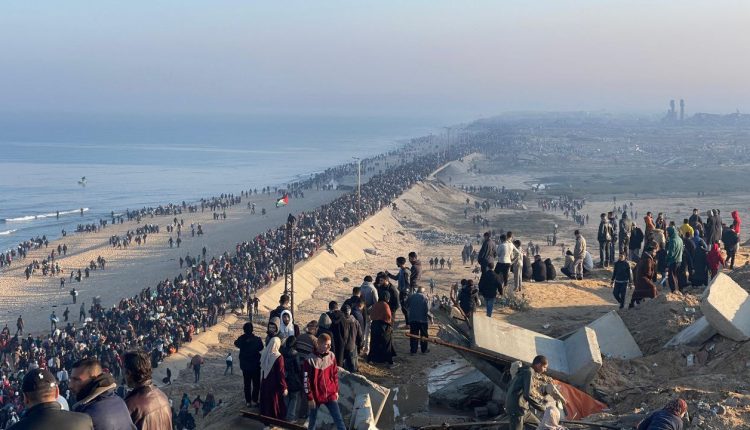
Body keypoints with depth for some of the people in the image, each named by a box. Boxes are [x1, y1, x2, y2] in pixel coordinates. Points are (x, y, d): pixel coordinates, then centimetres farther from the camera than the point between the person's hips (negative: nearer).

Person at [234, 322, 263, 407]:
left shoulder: (241, 339, -12)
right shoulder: (257, 339, -19)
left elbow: (236, 343, 10)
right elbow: (261, 348, -2)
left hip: (245, 366, 2)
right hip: (255, 365, -2)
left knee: (247, 384, 12)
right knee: (256, 384, 11)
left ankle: (248, 401, 13)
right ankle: (254, 400, 8)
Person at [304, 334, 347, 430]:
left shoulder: (331, 356, -2)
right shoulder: (310, 360, -16)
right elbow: (306, 380, -12)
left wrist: (336, 391, 11)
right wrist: (310, 398, -11)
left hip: (330, 394, 3)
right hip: (316, 395, -3)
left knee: (338, 419, -1)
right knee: (313, 420, 12)